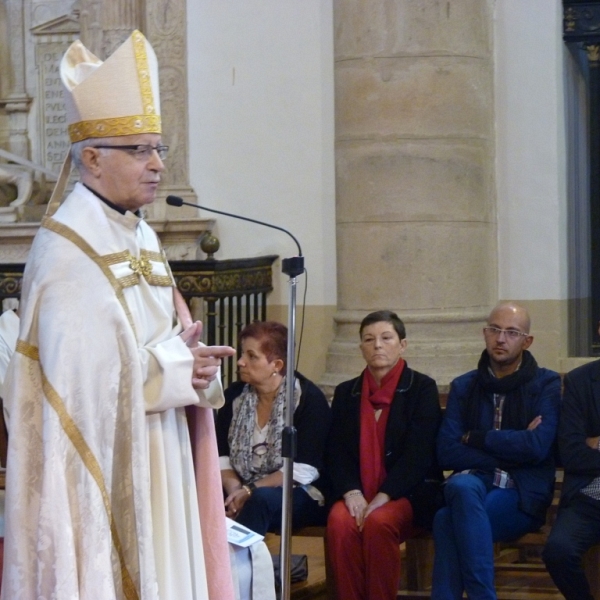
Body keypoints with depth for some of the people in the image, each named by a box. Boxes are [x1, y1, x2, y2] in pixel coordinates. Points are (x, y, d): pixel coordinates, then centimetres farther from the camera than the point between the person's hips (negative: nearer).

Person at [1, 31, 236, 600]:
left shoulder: (141, 238, 12)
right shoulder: (66, 250, -15)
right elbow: (79, 378, -21)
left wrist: (189, 363, -6)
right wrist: (171, 371, -14)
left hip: (152, 465, 8)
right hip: (99, 467, -8)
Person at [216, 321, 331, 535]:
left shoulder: (308, 398, -7)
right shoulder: (234, 395, 8)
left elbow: (303, 470, -15)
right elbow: (220, 456, 3)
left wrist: (251, 491, -19)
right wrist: (234, 490, -17)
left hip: (301, 497, -4)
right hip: (244, 495, 4)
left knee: (261, 499, -38)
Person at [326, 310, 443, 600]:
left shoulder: (422, 388, 3)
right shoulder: (346, 393, 16)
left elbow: (419, 453, -7)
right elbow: (336, 452, 7)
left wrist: (383, 497, -19)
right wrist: (351, 493, -12)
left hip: (406, 494, -3)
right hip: (357, 494, 3)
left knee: (379, 522, -34)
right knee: (340, 521, -30)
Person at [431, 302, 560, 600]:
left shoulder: (547, 385, 3)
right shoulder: (463, 387, 11)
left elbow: (536, 447, -13)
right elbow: (447, 452, -1)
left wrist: (474, 438, -4)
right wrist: (510, 449, -10)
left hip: (524, 496, -3)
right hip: (475, 483, 3)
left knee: (447, 519, -31)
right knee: (461, 485, -35)